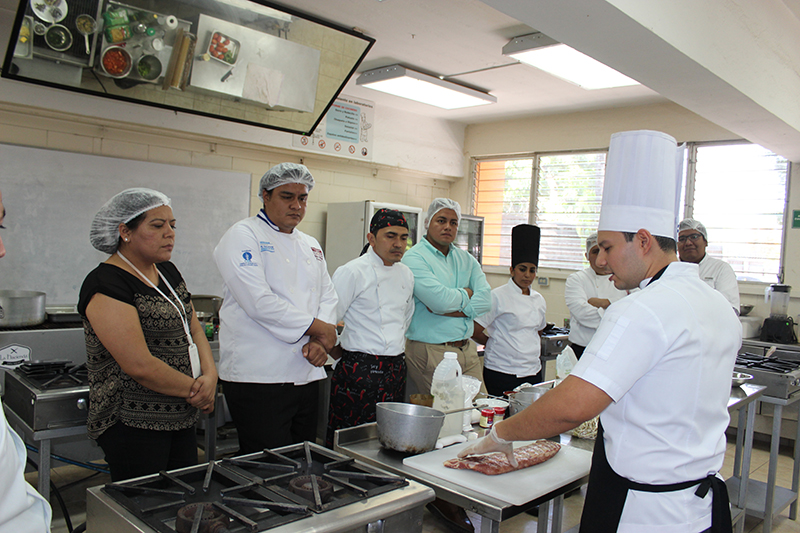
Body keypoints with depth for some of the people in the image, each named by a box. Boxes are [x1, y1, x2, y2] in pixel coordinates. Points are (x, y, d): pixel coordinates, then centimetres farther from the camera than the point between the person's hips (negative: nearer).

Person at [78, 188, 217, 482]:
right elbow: (139, 365, -22)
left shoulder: (168, 271, 11)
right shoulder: (107, 284, -16)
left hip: (182, 419, 8)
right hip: (133, 423, -8)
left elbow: (194, 328, 12)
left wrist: (210, 376, -6)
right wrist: (194, 390, -11)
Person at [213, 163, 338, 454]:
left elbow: (327, 295, 13)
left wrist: (320, 342, -6)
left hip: (306, 373, 7)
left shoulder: (311, 245, 16)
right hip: (259, 377, -7)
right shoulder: (243, 236, -7)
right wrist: (316, 327, -12)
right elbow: (258, 302, -18)